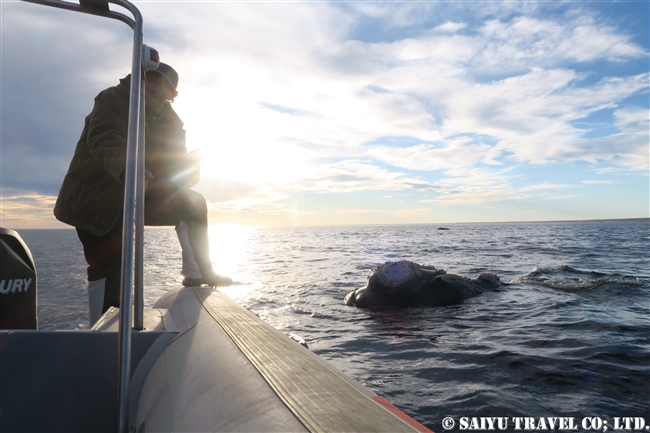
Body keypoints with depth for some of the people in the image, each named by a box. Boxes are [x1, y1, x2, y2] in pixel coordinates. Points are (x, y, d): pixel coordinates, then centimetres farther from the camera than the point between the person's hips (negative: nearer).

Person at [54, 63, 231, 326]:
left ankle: (196, 273, 0)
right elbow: (104, 140, -33)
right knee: (109, 269, -14)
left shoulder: (169, 123, 6)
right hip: (93, 199, -6)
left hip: (132, 197, 6)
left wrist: (189, 168, -26)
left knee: (191, 204, -5)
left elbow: (174, 169, -1)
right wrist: (126, 169, -54)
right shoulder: (113, 100, -12)